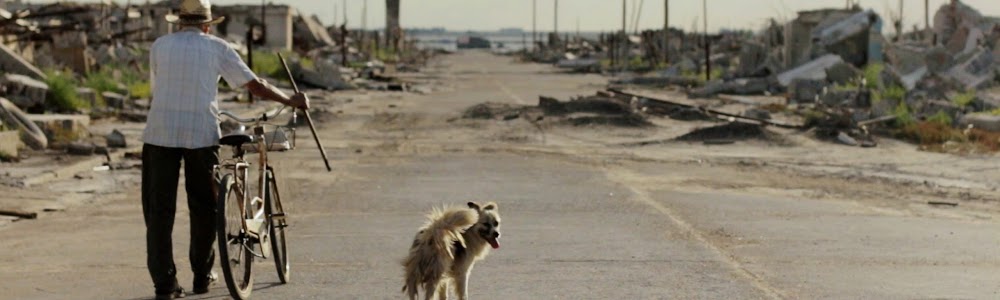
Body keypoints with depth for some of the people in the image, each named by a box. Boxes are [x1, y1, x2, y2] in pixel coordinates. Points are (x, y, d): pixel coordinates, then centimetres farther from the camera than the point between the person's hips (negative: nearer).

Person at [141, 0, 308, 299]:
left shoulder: (159, 45, 9)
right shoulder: (217, 47, 5)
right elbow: (255, 85, 6)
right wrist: (291, 100, 19)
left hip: (160, 132, 1)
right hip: (201, 133, -1)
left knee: (159, 210, 4)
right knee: (203, 207, 15)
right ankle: (202, 276, 22)